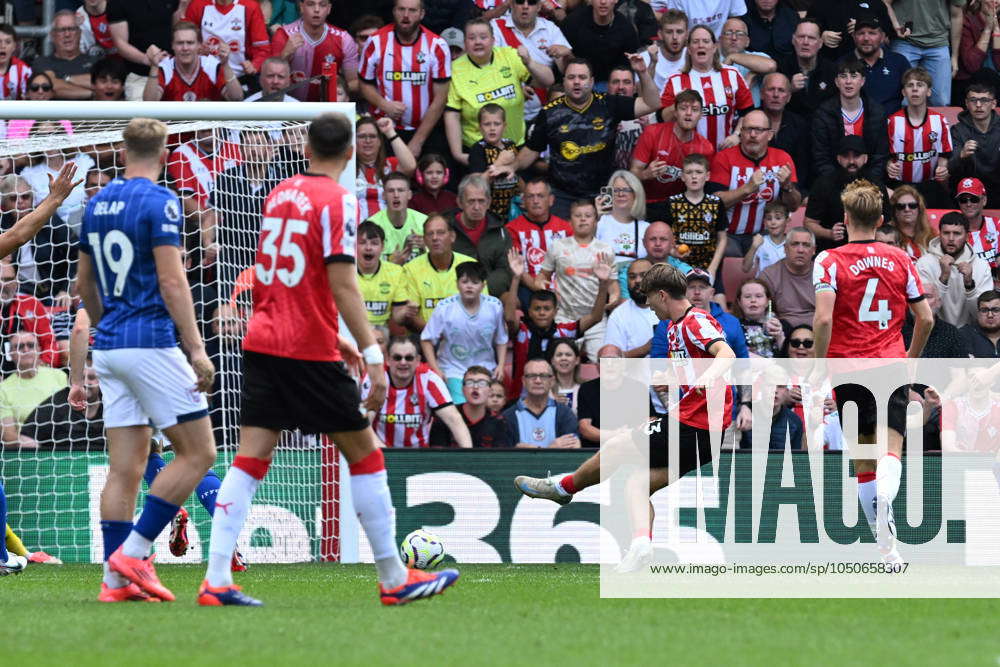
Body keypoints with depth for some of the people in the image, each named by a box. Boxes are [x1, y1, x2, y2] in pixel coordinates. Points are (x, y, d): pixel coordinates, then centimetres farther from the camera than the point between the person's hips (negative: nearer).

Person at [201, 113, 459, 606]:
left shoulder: (280, 194, 13)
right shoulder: (337, 200, -9)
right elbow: (341, 284, -17)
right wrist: (373, 356, -18)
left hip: (262, 343, 6)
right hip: (309, 352, -6)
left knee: (249, 460, 2)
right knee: (364, 453, 6)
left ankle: (216, 581, -8)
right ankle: (394, 579, 11)